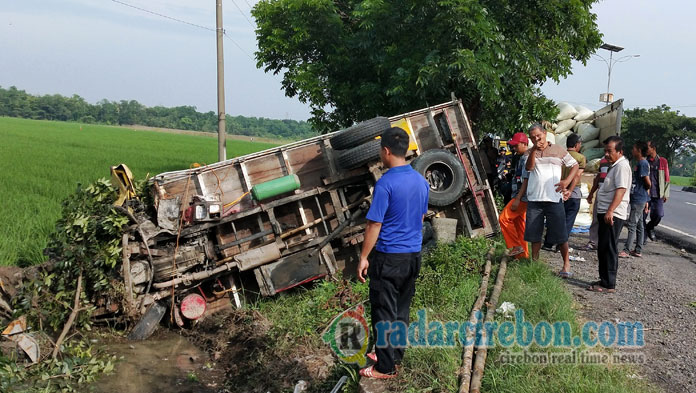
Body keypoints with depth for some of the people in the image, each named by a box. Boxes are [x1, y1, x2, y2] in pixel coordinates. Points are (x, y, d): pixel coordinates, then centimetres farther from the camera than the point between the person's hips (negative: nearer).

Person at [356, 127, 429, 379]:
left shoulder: (385, 183, -19)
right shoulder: (421, 181, 4)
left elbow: (374, 226, -17)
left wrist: (363, 258, -9)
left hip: (389, 257, -7)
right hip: (413, 255, 7)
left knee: (384, 313, 4)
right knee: (402, 310, 17)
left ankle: (386, 367, 12)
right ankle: (394, 355, 30)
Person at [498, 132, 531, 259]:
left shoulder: (527, 159, -14)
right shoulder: (521, 159, 18)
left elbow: (526, 181, -20)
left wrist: (517, 199, -23)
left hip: (522, 197, -10)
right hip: (520, 198, 10)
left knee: (504, 218, -12)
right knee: (519, 224, 11)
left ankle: (515, 246, -7)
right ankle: (523, 254, 16)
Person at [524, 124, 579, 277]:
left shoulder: (558, 150, 6)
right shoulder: (530, 153, 10)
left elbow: (575, 165, 9)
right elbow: (529, 167, -8)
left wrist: (567, 181, -5)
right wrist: (534, 150, -18)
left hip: (554, 198, -2)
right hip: (534, 199, 2)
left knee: (560, 234, -1)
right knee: (534, 233, 9)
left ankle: (566, 265, 8)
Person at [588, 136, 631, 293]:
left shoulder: (622, 166, -14)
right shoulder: (615, 165, 19)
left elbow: (621, 190, -24)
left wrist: (610, 211, -31)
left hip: (613, 215, -11)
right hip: (606, 213, 11)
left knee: (609, 249, -7)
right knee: (603, 248, 15)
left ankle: (609, 284, -2)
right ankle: (604, 279, 25)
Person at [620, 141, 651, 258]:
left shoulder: (642, 163, -15)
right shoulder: (640, 163, 15)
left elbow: (648, 183, -19)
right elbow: (647, 183, 19)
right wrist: (646, 202, 19)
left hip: (638, 199, -10)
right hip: (638, 199, 10)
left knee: (632, 225, -9)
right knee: (639, 225, 13)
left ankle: (626, 251, -8)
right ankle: (638, 250, 19)